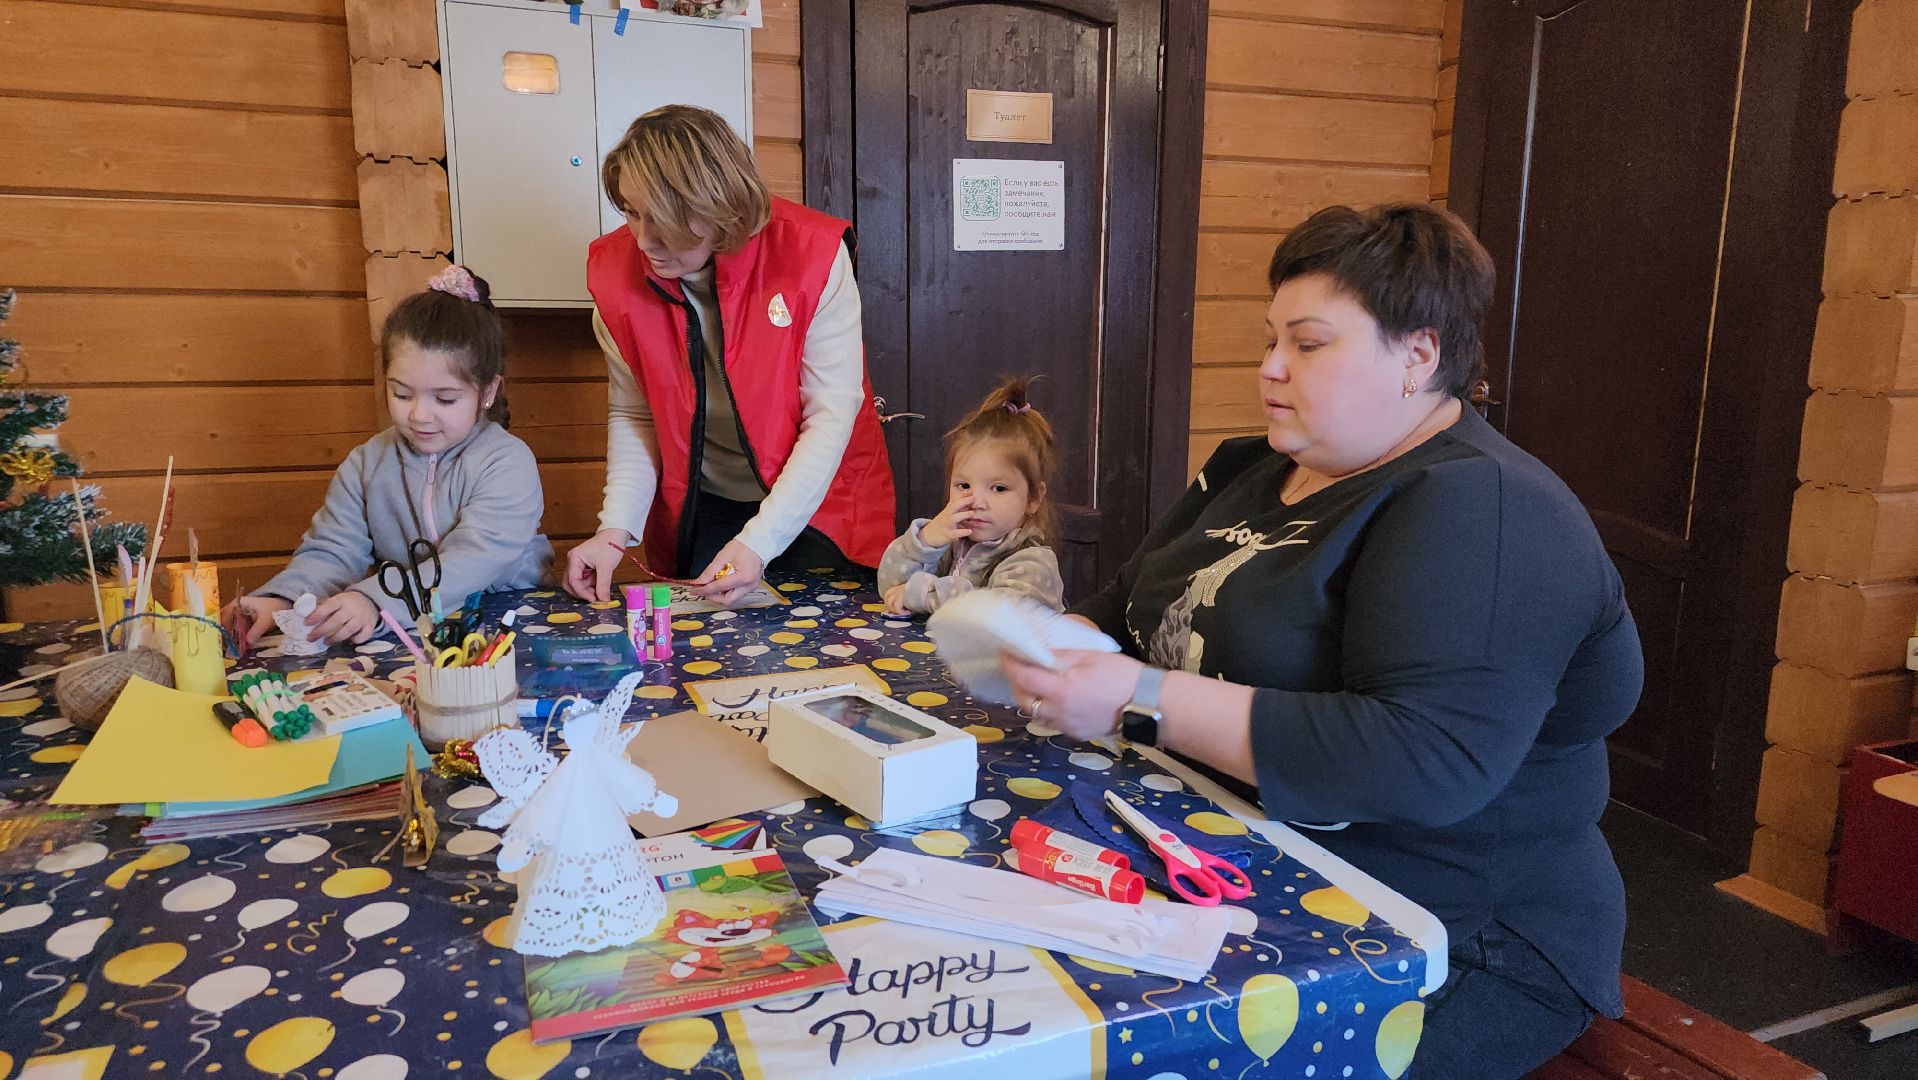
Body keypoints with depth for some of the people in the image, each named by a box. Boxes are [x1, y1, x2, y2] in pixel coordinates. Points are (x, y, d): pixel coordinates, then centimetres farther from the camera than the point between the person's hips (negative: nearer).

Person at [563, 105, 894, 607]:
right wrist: (617, 529, -16)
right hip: (701, 510, 3)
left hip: (815, 501, -2)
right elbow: (633, 414, -2)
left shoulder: (814, 255, -23)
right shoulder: (617, 271, -12)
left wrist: (759, 542, -29)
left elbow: (830, 418, -22)